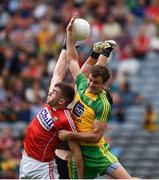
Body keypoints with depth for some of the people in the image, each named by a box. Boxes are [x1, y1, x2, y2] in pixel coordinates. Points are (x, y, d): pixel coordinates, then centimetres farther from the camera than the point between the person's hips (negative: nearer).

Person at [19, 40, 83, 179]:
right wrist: (66, 46, 9)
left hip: (42, 166, -8)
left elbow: (77, 152, -18)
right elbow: (58, 73, 4)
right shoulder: (50, 104, -1)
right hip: (26, 160, 8)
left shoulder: (66, 120, -21)